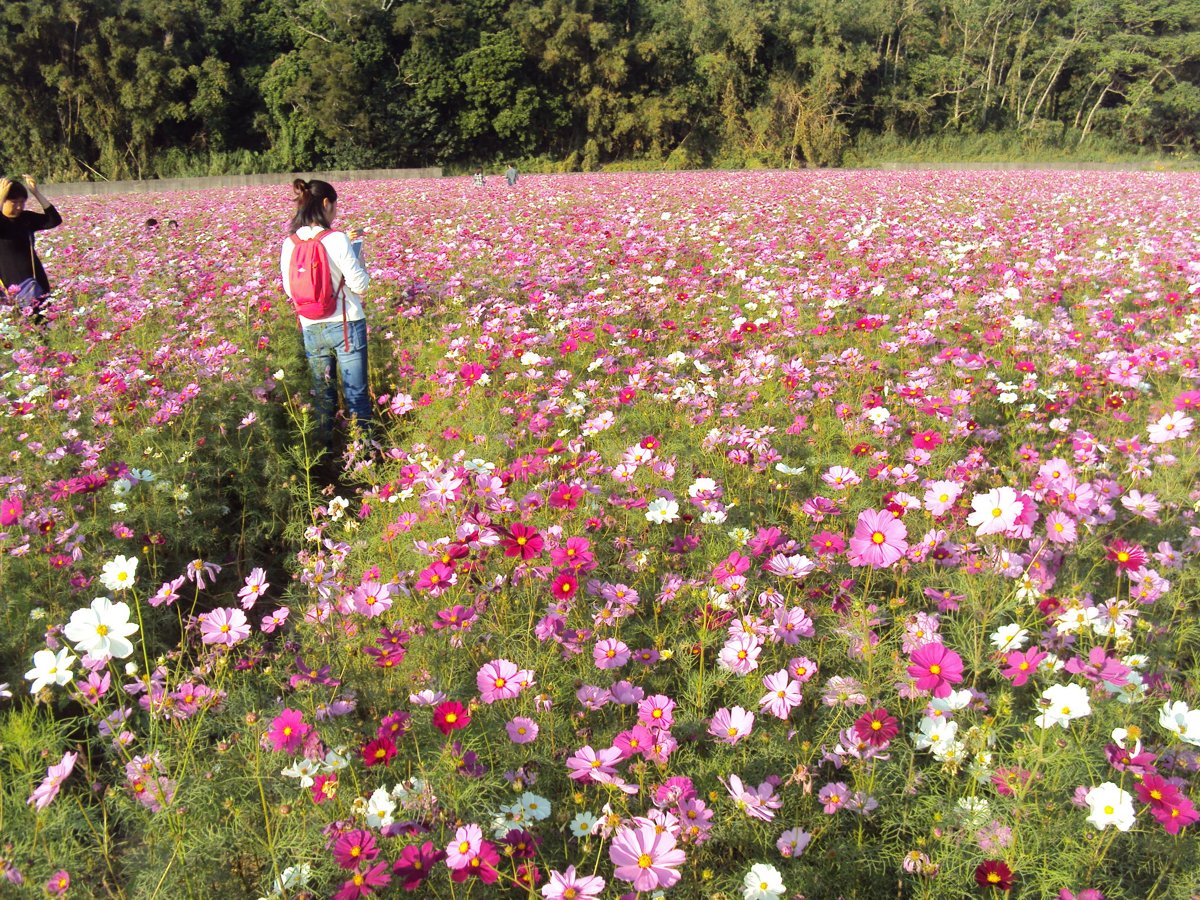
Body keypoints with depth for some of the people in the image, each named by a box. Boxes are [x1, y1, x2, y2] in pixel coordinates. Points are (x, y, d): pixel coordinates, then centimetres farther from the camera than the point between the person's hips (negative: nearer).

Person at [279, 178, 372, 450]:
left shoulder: (289, 244, 0)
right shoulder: (337, 239, -15)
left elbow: (289, 289, 9)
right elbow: (360, 285, -14)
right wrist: (355, 256, 6)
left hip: (311, 328, 5)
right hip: (346, 326, -4)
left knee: (322, 394, 17)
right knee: (356, 394, 8)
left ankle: (326, 451, 26)